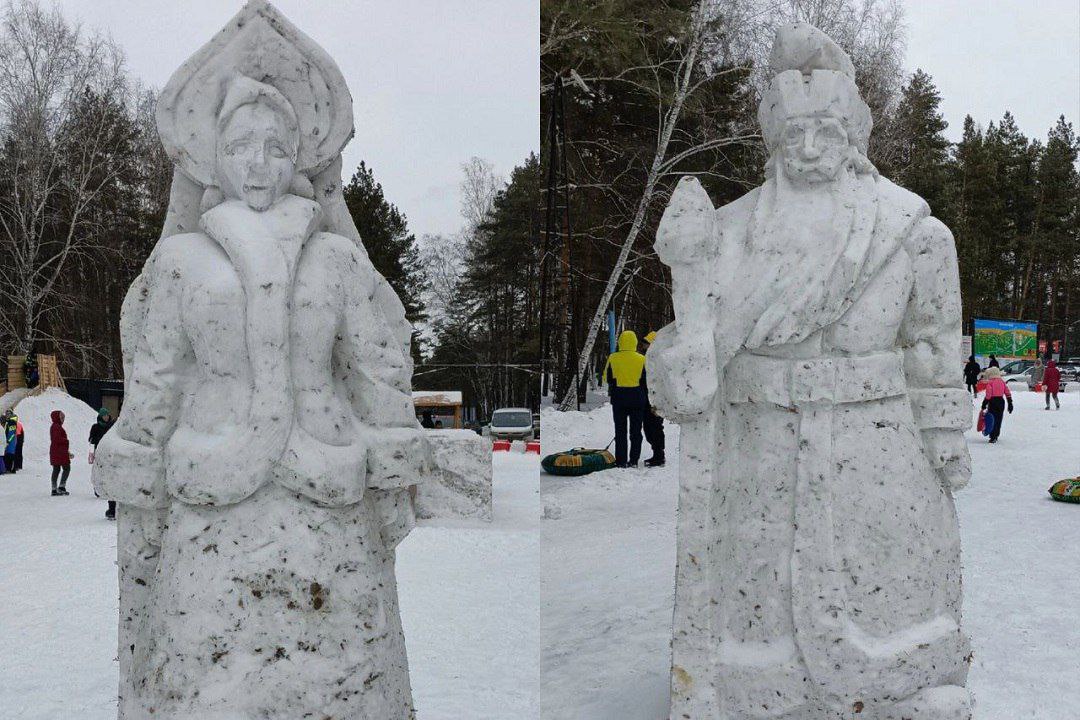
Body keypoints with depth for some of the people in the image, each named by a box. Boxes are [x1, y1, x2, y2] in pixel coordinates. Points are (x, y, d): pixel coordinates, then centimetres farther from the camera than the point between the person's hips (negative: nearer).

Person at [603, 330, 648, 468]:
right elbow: (646, 381, 0)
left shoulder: (613, 358, -6)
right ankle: (633, 460, 7)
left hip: (619, 398, 0)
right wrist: (646, 400, 12)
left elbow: (607, 377, 4)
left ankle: (621, 461, 3)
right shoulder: (641, 359, -6)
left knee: (620, 430, 6)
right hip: (637, 398, 0)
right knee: (636, 431, 8)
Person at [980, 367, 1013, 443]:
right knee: (999, 419, 15)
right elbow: (1008, 393, 9)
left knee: (992, 419, -1)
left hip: (993, 401, -5)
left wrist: (984, 403, -9)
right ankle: (996, 435, 26)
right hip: (1001, 401, 5)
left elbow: (988, 394, -16)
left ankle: (993, 437, -8)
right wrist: (1010, 403, 13)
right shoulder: (1002, 382, 8)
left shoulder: (990, 383, -9)